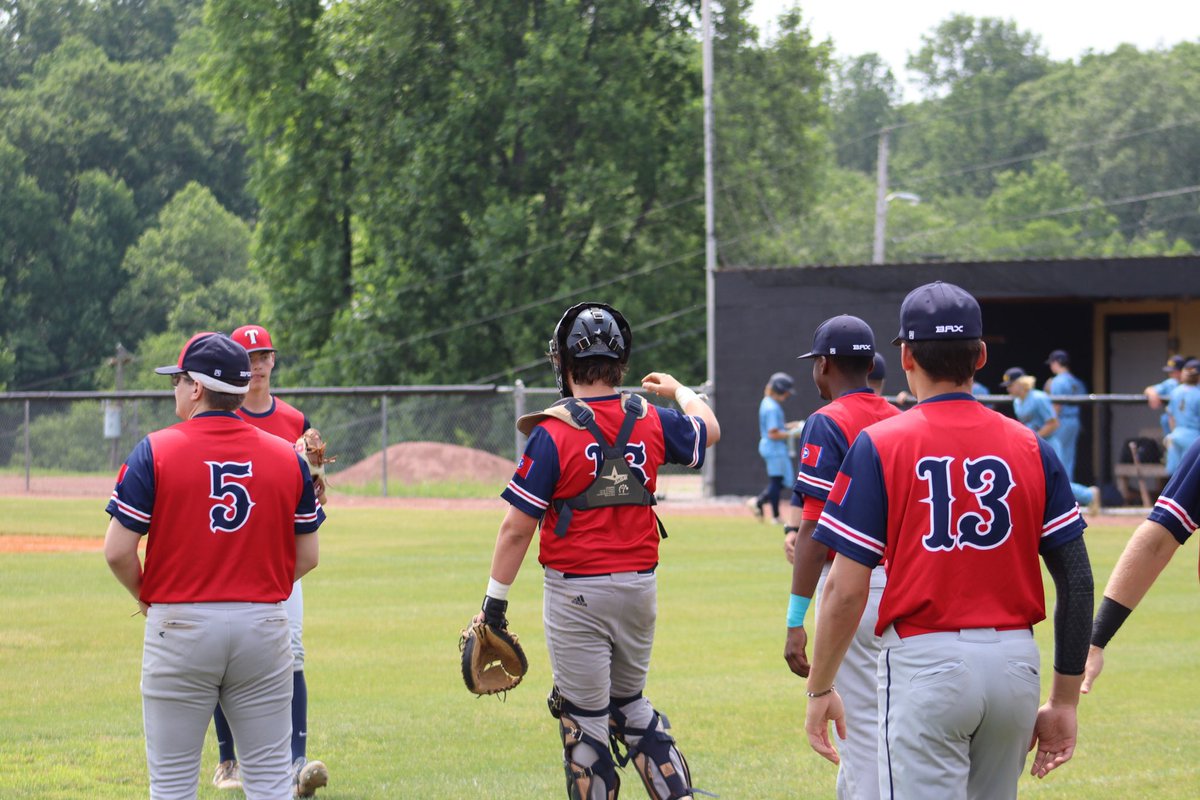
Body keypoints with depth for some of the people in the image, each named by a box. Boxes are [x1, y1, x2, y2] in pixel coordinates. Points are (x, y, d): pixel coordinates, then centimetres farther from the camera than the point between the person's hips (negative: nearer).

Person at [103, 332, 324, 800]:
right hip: (264, 621, 3)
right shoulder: (287, 458, 3)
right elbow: (307, 556, 6)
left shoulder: (155, 452, -7)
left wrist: (145, 595, 8)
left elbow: (118, 551, -10)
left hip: (180, 624, -3)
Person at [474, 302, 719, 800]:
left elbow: (518, 528, -14)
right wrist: (677, 390, 44)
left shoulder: (553, 432, -14)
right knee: (629, 704, 21)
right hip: (640, 587, 5)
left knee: (584, 721, 3)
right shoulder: (650, 423, 1)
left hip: (577, 592, -5)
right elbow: (708, 428, 24)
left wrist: (495, 600, -8)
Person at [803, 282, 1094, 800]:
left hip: (926, 664, -4)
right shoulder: (1030, 447, 6)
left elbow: (847, 589, -7)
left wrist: (820, 689, 5)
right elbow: (1077, 581, 3)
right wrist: (1065, 702, 10)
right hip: (1015, 663, 4)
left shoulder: (879, 446, -4)